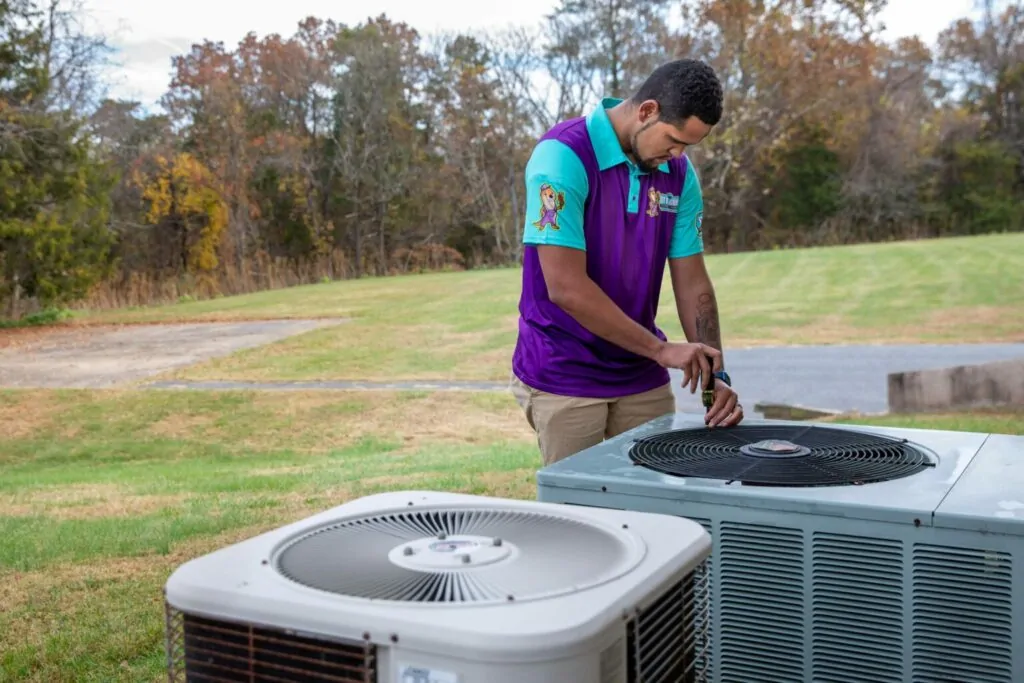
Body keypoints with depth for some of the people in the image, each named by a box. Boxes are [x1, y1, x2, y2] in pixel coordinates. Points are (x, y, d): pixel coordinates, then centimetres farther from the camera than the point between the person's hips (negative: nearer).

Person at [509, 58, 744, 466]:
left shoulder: (679, 173, 2)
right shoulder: (563, 155, -18)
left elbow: (692, 283, 4)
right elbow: (566, 286, -23)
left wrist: (715, 374, -7)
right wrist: (660, 349, -20)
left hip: (643, 379, 6)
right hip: (564, 379, -5)